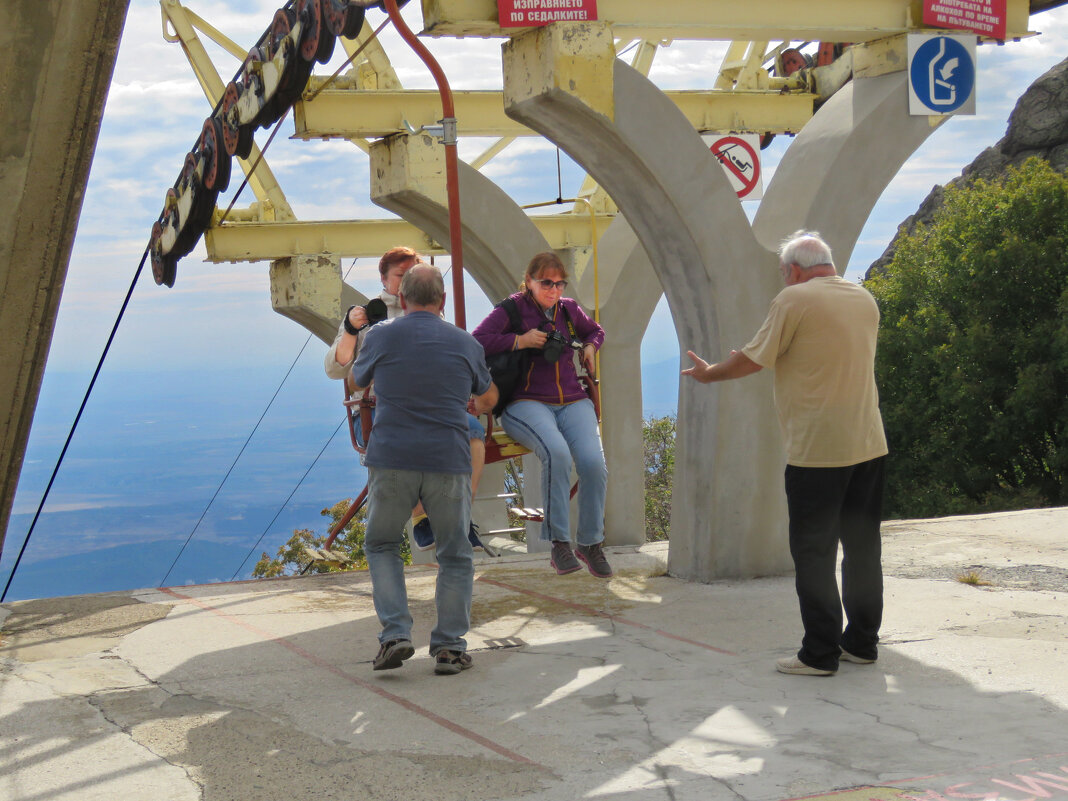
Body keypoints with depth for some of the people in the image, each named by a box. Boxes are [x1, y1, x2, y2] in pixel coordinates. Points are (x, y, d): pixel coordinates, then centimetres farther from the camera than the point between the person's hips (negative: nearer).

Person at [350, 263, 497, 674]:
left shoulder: (380, 337, 4)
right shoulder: (465, 343, 9)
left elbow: (358, 379, 25)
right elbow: (488, 398, 26)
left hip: (391, 459, 0)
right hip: (448, 461, 1)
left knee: (381, 544, 17)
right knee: (454, 555, 12)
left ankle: (395, 635, 3)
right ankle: (449, 647, 8)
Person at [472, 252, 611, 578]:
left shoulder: (568, 309, 17)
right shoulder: (512, 309, 2)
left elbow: (595, 331, 38)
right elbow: (476, 342, -11)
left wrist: (590, 347, 17)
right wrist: (519, 340, -13)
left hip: (573, 401, 4)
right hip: (527, 402, -4)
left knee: (593, 462, -24)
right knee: (557, 453, -36)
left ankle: (591, 542, -4)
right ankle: (559, 543, -25)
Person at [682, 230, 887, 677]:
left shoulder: (795, 300, -9)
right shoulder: (865, 300, 12)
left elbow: (752, 360, -6)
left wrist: (708, 373, 12)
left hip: (817, 450, -7)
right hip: (868, 444, 7)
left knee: (814, 553, 0)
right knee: (863, 547, 13)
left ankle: (820, 653, 2)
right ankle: (862, 643, 20)